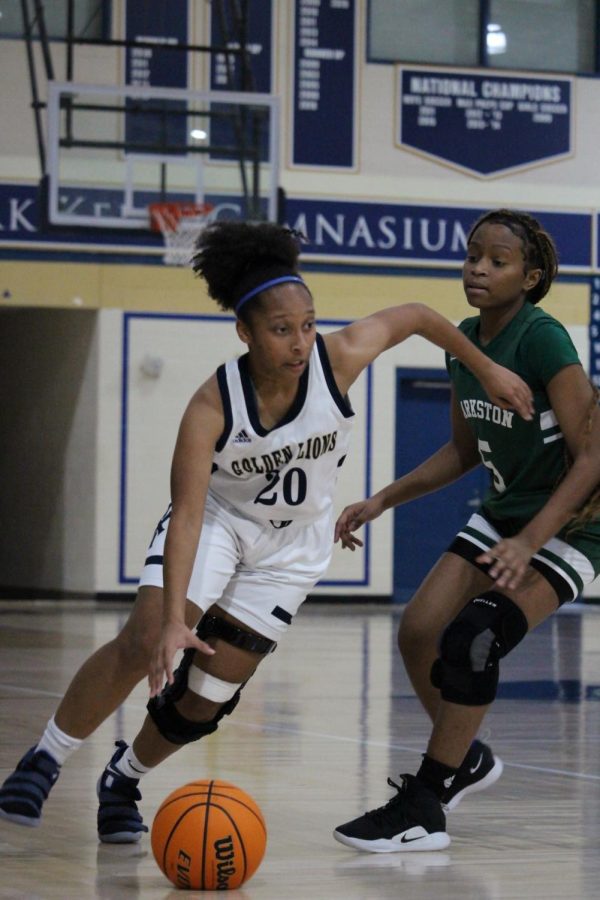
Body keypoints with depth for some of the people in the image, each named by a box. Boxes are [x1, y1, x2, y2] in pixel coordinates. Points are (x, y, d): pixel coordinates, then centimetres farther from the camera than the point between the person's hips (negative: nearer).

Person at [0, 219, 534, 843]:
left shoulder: (340, 358, -26)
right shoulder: (212, 406, -32)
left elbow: (415, 316, -7)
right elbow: (187, 514, -37)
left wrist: (486, 370, 4)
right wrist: (174, 619, -47)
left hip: (292, 545, 3)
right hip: (216, 519, -2)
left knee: (208, 695, -2)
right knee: (143, 646, -24)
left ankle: (124, 779, 22)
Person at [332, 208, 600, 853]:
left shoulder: (542, 340, -21)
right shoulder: (463, 343, 3)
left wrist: (528, 544, -30)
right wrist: (382, 500, 8)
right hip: (503, 513, 8)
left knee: (472, 636, -24)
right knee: (418, 631, 0)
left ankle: (422, 810, -16)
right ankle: (466, 759, 27)